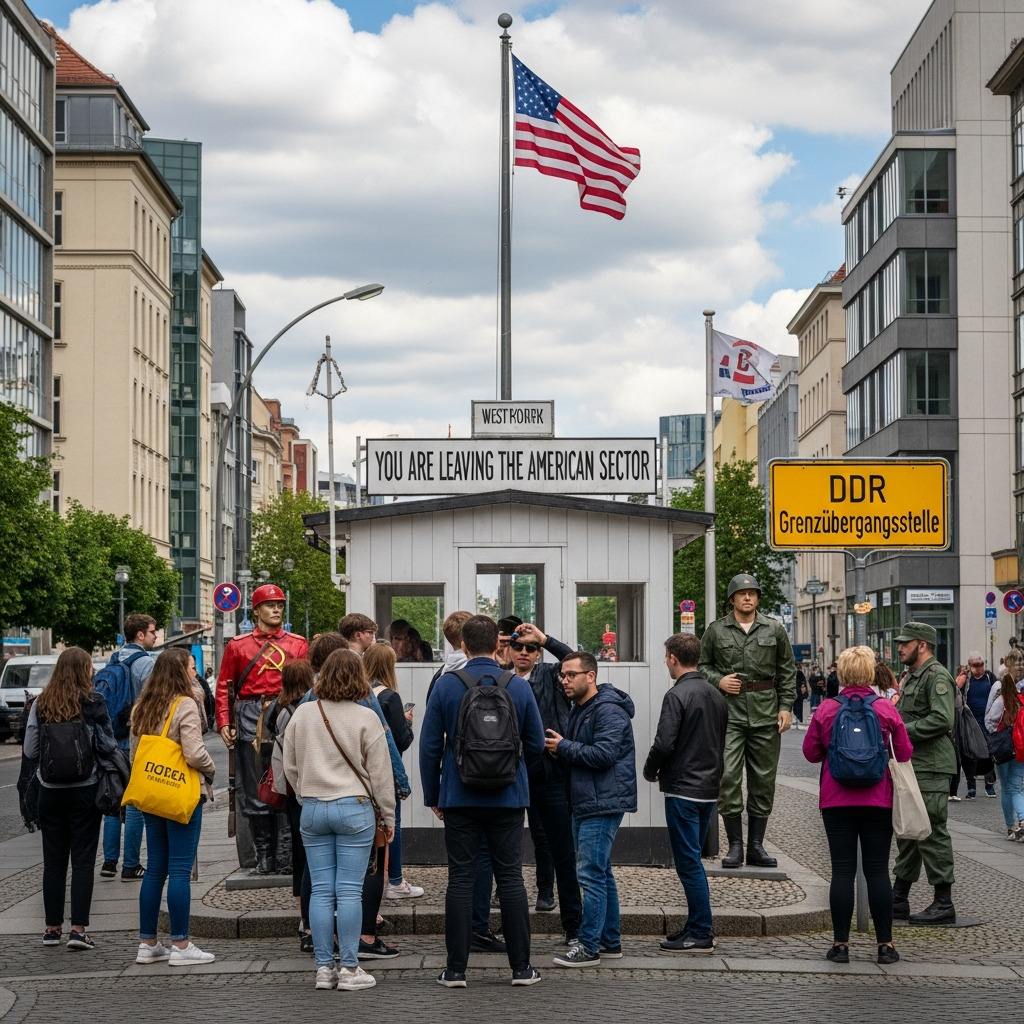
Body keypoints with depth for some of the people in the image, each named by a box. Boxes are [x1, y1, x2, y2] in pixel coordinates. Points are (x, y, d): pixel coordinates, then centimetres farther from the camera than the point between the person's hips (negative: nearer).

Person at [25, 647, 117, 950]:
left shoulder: (41, 704, -2)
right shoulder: (93, 703, -9)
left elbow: (29, 751, -1)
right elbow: (108, 746, -8)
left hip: (50, 792, 2)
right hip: (85, 790, -2)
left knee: (53, 860, 10)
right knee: (83, 860, 2)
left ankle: (52, 928, 14)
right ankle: (79, 929, -3)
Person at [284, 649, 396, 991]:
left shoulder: (302, 714, 2)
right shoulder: (365, 718, -7)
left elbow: (290, 767, 11)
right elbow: (380, 771, -3)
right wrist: (388, 817, 7)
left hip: (312, 809, 3)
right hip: (354, 808, -3)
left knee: (321, 891, 6)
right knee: (349, 892, -1)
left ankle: (324, 968, 8)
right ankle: (349, 969, 1)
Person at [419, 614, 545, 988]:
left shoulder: (445, 686, -5)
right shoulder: (519, 687, -3)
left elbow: (429, 746, -2)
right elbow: (536, 745, 4)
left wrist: (432, 795, 9)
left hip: (459, 799, -1)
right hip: (508, 799, 1)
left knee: (460, 880, 3)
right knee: (511, 878, 6)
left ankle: (456, 969, 5)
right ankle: (521, 967, 9)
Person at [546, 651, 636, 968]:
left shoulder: (609, 710, -15)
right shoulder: (579, 709, 17)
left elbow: (604, 754, -25)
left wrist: (563, 747, -15)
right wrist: (559, 748, 4)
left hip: (603, 804, -11)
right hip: (585, 803, 11)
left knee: (591, 874, -11)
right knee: (601, 873, 15)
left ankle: (589, 947, -9)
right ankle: (610, 941, 22)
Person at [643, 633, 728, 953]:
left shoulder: (678, 695, -15)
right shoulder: (717, 696, 11)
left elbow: (664, 744, -20)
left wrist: (650, 771, -3)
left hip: (683, 790, -8)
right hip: (709, 790, 8)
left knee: (688, 862, -4)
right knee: (692, 860, 16)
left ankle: (702, 934, -3)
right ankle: (696, 926, 19)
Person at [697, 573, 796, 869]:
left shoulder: (775, 630, 9)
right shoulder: (716, 631, 6)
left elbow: (787, 670, 11)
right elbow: (702, 664, 14)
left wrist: (786, 706, 3)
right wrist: (718, 681, -5)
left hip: (766, 712, 2)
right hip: (729, 711, -2)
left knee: (763, 779, 5)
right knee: (728, 776, -9)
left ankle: (756, 845, 13)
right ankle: (735, 845, -1)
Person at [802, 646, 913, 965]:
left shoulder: (826, 710, -4)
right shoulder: (886, 709, -5)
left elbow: (810, 752, 4)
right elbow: (905, 753, 0)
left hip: (836, 801, 0)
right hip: (878, 801, 0)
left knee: (842, 871, 3)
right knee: (877, 870, 4)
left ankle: (840, 943, 4)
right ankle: (885, 944, 6)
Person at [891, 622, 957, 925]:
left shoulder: (936, 676, -13)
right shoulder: (911, 677, 19)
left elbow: (941, 720, -24)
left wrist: (903, 730, -20)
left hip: (930, 769, -10)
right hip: (911, 766, 10)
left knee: (932, 832, -9)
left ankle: (944, 904, -5)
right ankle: (898, 900, 21)